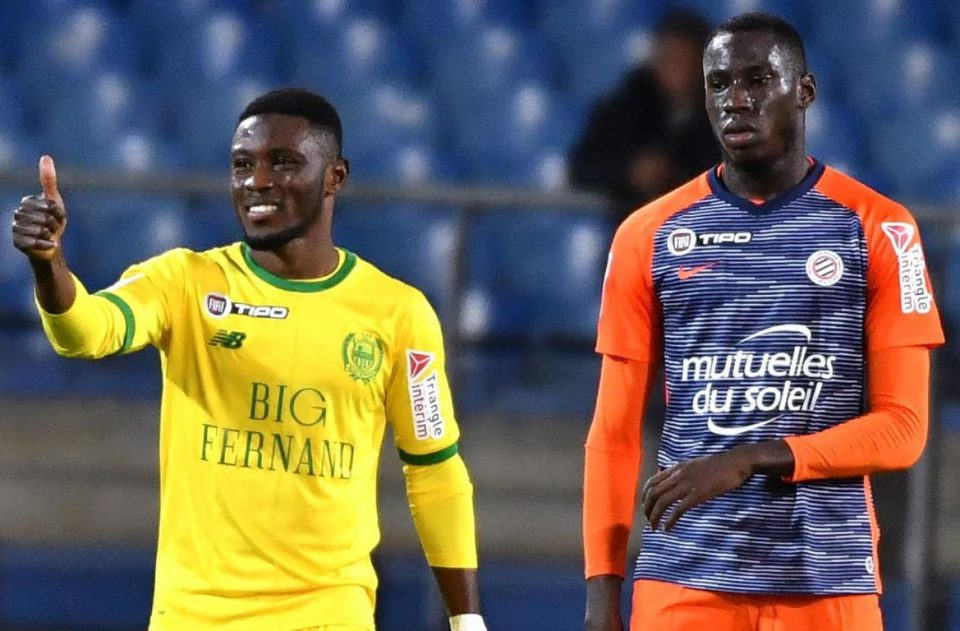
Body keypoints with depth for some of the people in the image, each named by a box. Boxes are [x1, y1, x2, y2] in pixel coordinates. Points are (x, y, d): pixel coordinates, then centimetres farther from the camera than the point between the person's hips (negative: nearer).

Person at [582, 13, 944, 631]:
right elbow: (616, 433, 7)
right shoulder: (651, 235, 7)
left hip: (829, 580, -1)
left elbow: (902, 428, -2)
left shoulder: (877, 229, 1)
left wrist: (754, 459, -14)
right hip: (683, 579, 1)